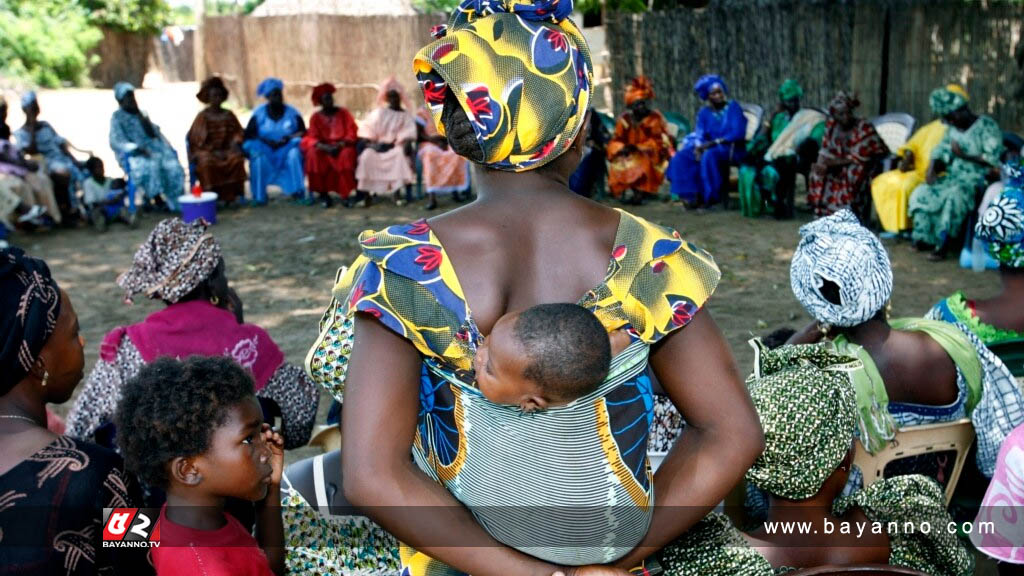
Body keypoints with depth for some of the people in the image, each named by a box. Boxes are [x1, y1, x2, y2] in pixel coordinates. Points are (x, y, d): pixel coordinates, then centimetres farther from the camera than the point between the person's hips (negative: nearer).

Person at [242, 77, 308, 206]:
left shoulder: (292, 112, 2)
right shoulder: (259, 113, 1)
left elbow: (303, 132, -1)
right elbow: (248, 134, -5)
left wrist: (289, 138, -20)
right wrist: (265, 141, -21)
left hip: (286, 149, 0)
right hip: (265, 149, 0)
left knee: (294, 152, -32)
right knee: (257, 155, -32)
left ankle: (298, 192, -32)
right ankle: (259, 196, -28)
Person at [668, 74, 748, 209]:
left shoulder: (733, 107, -2)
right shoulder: (704, 113, 11)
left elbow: (738, 133, -12)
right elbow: (700, 135, 2)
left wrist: (714, 142, -21)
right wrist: (698, 147, -22)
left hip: (732, 149, -5)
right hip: (709, 148, 5)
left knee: (710, 155, -37)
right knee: (682, 157, -20)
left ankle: (710, 196, -29)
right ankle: (691, 195, -25)